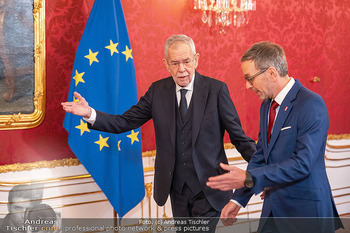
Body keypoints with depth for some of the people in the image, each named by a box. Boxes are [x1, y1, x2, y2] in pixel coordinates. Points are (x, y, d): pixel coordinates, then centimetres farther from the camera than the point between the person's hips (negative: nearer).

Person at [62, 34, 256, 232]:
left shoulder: (216, 89, -8)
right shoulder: (158, 91, 1)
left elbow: (238, 136, -6)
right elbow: (125, 122, -1)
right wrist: (91, 114, -16)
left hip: (208, 188, -3)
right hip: (177, 187, 4)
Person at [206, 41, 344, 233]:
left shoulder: (312, 105, -18)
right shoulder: (267, 105, 8)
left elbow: (302, 163, -25)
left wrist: (248, 178, -29)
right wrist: (238, 199, 7)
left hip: (305, 212, -7)